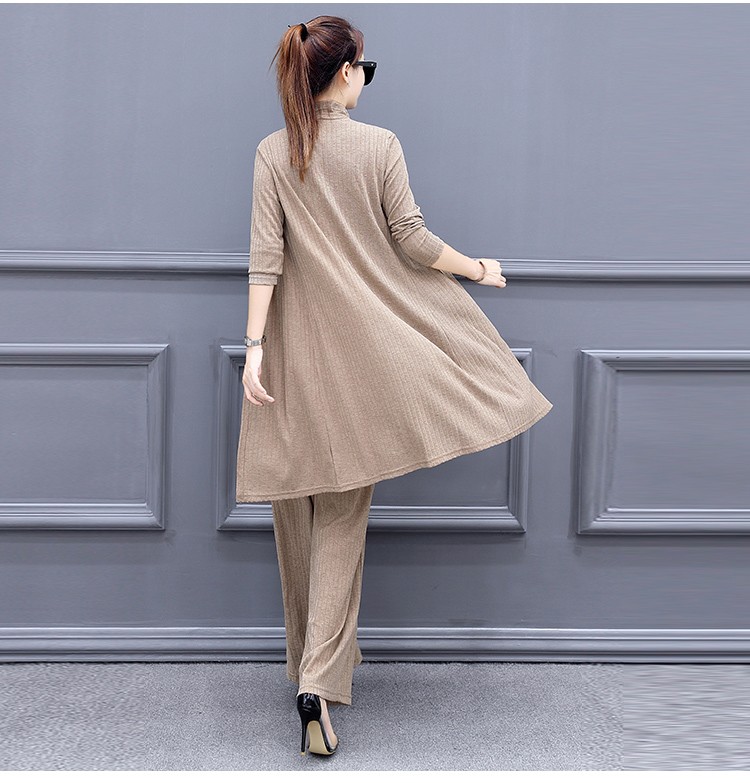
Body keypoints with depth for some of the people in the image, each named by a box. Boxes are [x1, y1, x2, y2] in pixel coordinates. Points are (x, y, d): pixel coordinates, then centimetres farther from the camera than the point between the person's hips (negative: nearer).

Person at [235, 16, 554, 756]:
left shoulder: (272, 153, 1)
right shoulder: (380, 145, -5)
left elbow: (265, 257, -6)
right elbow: (413, 242, -5)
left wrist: (255, 346, -7)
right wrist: (480, 268, 11)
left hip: (295, 348, 2)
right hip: (358, 348, -2)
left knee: (297, 507, 14)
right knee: (342, 513, 0)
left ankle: (312, 657, 29)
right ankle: (319, 679, -10)